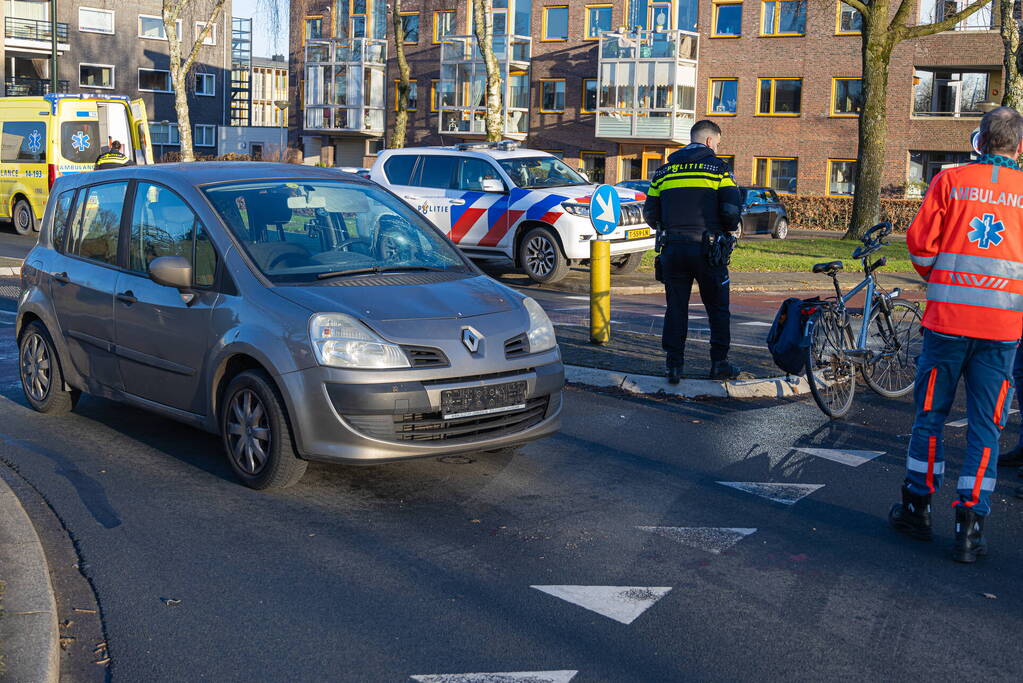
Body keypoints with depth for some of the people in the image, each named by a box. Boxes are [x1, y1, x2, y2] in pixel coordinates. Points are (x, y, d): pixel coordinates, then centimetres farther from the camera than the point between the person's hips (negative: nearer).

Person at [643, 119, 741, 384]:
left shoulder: (664, 170, 11)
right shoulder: (717, 167, -1)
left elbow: (650, 213, 10)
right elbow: (732, 209, -8)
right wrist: (727, 230, 12)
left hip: (672, 249, 3)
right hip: (707, 249, -3)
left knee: (675, 308, 8)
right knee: (718, 308, 9)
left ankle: (674, 366, 7)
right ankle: (719, 363, 12)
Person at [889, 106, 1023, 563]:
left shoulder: (950, 180, 0)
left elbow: (920, 243, -3)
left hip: (947, 318, 0)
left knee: (930, 414, 13)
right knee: (985, 426, 6)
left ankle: (916, 509, 22)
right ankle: (970, 528, 6)